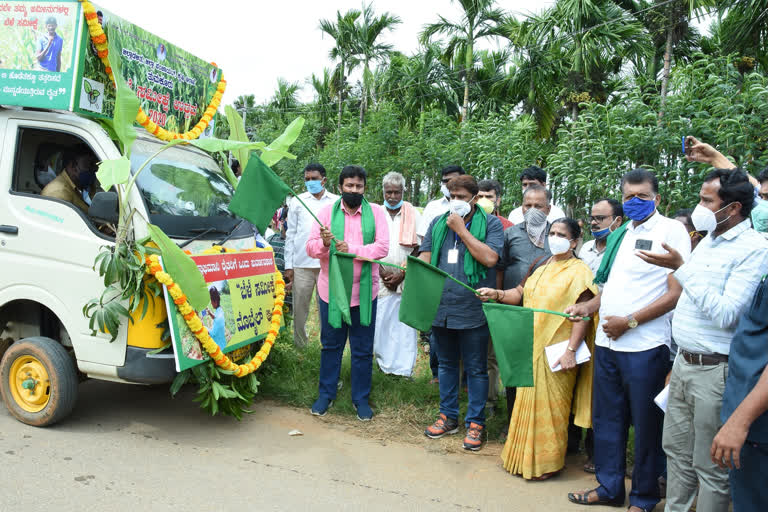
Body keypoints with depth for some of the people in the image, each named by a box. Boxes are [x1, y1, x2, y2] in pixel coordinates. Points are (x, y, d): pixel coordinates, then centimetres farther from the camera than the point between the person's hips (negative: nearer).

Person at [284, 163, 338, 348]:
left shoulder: (336, 202, 8)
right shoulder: (297, 201, 10)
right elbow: (290, 234, 10)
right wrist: (289, 265, 4)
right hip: (302, 264, 1)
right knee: (299, 308, 5)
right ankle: (300, 346, 18)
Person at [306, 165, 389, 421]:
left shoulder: (376, 212, -1)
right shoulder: (327, 211, 1)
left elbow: (382, 247, -11)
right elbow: (310, 247, -4)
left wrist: (352, 249, -23)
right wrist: (324, 243, -26)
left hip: (364, 291, 0)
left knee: (363, 349, 9)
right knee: (330, 345, 14)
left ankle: (361, 398, 24)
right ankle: (326, 394, 29)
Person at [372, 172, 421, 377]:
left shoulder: (414, 215, 5)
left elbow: (419, 250, 2)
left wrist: (402, 274, -7)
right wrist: (382, 273, -5)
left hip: (406, 281, -1)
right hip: (380, 281, 1)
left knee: (405, 326, -3)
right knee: (379, 323, 0)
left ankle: (403, 369, 5)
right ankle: (383, 362, 16)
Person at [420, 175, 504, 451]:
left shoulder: (490, 224, -4)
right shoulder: (438, 223, 10)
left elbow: (489, 258, -18)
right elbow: (424, 259, 8)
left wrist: (462, 229, -15)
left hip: (472, 310, -4)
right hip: (440, 307, 5)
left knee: (476, 369, 6)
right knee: (446, 364, 18)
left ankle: (475, 423, 20)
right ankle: (448, 416, 33)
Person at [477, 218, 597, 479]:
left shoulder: (579, 271, -9)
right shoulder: (543, 268, 14)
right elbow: (522, 293, 11)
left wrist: (571, 350, -22)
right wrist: (498, 294, -8)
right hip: (532, 347, 7)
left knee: (549, 404, 2)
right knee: (529, 400, 14)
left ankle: (547, 462, 18)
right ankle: (526, 455, 29)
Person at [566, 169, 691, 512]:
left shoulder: (671, 230, -6)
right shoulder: (620, 234, 14)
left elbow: (677, 293, -13)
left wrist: (629, 321, -15)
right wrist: (588, 307, 7)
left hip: (644, 346, -7)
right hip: (607, 342, 7)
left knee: (645, 424, 7)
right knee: (606, 419, 15)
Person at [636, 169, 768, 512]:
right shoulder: (708, 240, 11)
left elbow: (725, 314, -23)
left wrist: (680, 268, -22)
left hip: (714, 370, -8)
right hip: (683, 363, 8)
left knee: (709, 465, 5)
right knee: (676, 449, 18)